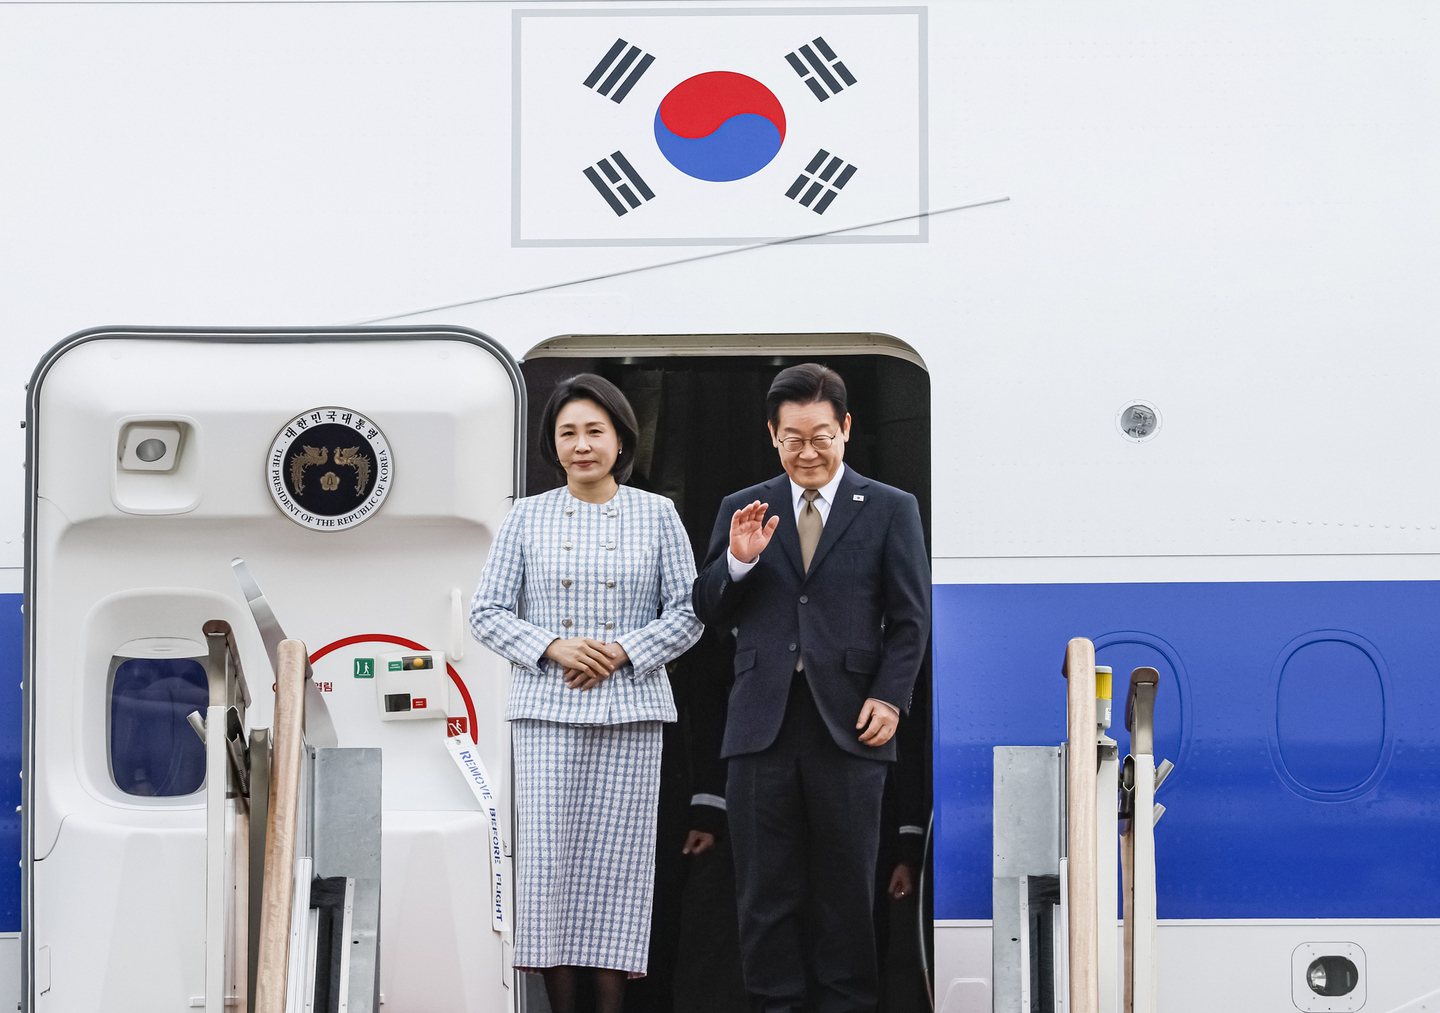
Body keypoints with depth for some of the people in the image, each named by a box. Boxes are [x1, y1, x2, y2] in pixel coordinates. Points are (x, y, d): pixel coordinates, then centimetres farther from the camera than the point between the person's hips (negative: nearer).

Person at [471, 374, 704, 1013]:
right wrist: (552, 647, -10)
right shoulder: (528, 517, 8)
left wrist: (623, 651, -9)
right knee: (550, 858, -4)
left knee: (617, 858, -2)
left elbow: (688, 613, 5)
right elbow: (487, 612, 6)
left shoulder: (656, 514, 7)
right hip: (546, 710, 0)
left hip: (631, 710, 0)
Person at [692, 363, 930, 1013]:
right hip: (763, 724, 2)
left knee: (845, 884, 5)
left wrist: (890, 696, -8)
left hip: (848, 724, -2)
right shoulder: (743, 510, 11)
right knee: (766, 886, 4)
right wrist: (738, 560, -10)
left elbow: (910, 619, 4)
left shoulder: (890, 510, 5)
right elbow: (710, 613, 9)